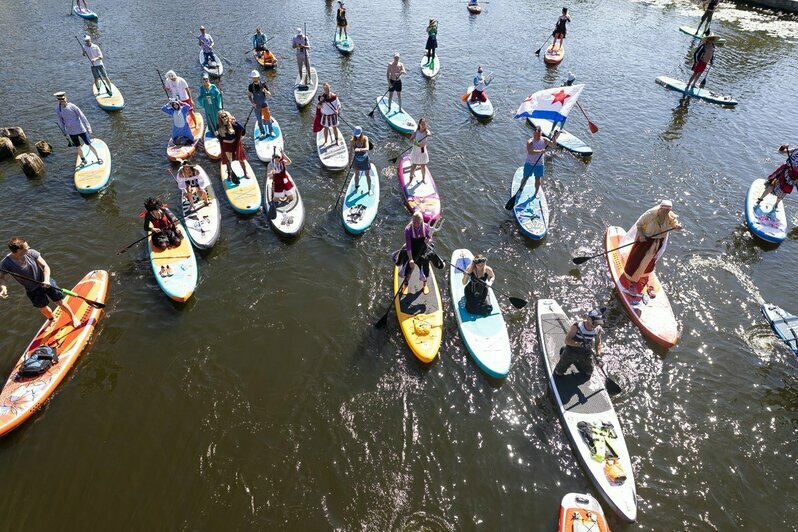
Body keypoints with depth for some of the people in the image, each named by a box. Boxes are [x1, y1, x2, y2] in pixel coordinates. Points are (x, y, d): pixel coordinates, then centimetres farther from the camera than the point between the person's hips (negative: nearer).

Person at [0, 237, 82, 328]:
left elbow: (45, 266, -13)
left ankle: (73, 317, 31)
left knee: (60, 303, 6)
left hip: (47, 283, 0)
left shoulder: (31, 253, -21)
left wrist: (46, 280, -27)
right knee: (43, 308, 16)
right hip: (32, 290, 0)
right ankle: (52, 320, 48)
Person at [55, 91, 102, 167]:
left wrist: (88, 128, -13)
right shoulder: (58, 109, -1)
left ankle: (98, 158, 15)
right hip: (71, 131, 4)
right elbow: (60, 121, 10)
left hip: (80, 129, -4)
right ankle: (83, 160, 29)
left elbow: (82, 117, -11)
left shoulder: (72, 106, -13)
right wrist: (65, 132, 13)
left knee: (89, 144, 1)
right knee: (78, 147, 12)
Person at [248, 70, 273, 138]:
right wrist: (252, 102, -12)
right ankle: (263, 133, 22)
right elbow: (250, 96, 4)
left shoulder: (263, 85, -9)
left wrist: (266, 91, -30)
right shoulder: (251, 86, -4)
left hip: (264, 104, -2)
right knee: (259, 120, 9)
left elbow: (269, 94, -8)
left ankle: (271, 132, 19)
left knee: (268, 118, 2)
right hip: (256, 105, 2)